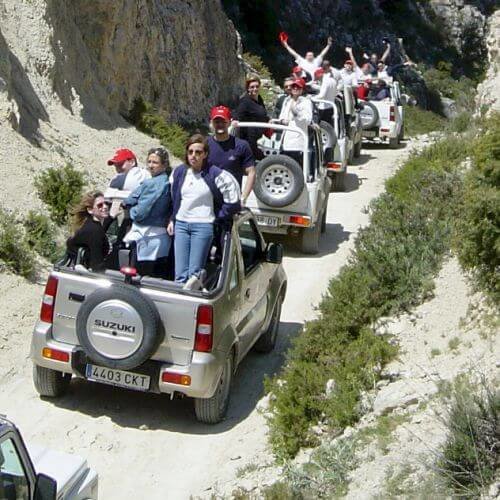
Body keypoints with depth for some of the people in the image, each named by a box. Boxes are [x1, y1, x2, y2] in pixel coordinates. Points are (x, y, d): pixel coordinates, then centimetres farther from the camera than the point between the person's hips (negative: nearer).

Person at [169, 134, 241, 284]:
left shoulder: (215, 174, -8)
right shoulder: (179, 172, 9)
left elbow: (232, 196, -3)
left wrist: (219, 217, 1)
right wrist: (172, 220, 19)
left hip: (203, 226, -5)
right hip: (180, 225, 5)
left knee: (194, 274, -6)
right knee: (180, 274, 2)